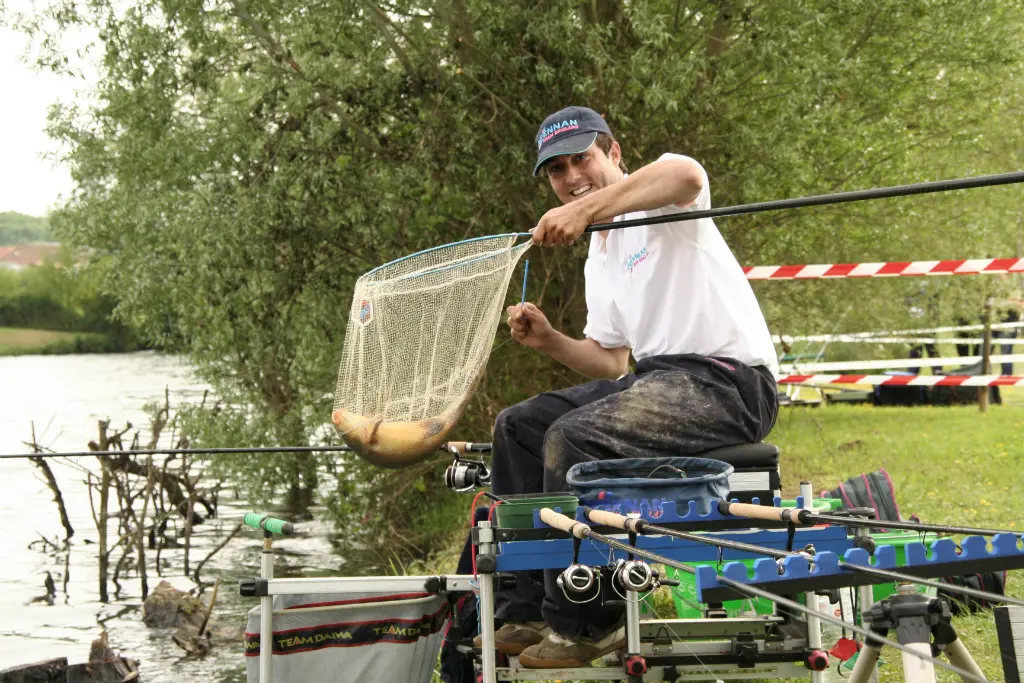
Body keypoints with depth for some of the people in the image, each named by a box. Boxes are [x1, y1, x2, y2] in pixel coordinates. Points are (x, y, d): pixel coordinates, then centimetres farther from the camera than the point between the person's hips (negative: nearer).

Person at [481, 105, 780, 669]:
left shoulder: (660, 187, -3)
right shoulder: (598, 262, 22)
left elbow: (687, 175, -31)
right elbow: (611, 363, 21)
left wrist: (584, 210, -37)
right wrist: (548, 341, 4)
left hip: (728, 379, -10)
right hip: (656, 378, 10)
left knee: (573, 436, -28)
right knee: (518, 427, 5)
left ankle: (584, 625, -15)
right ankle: (524, 610, 3)